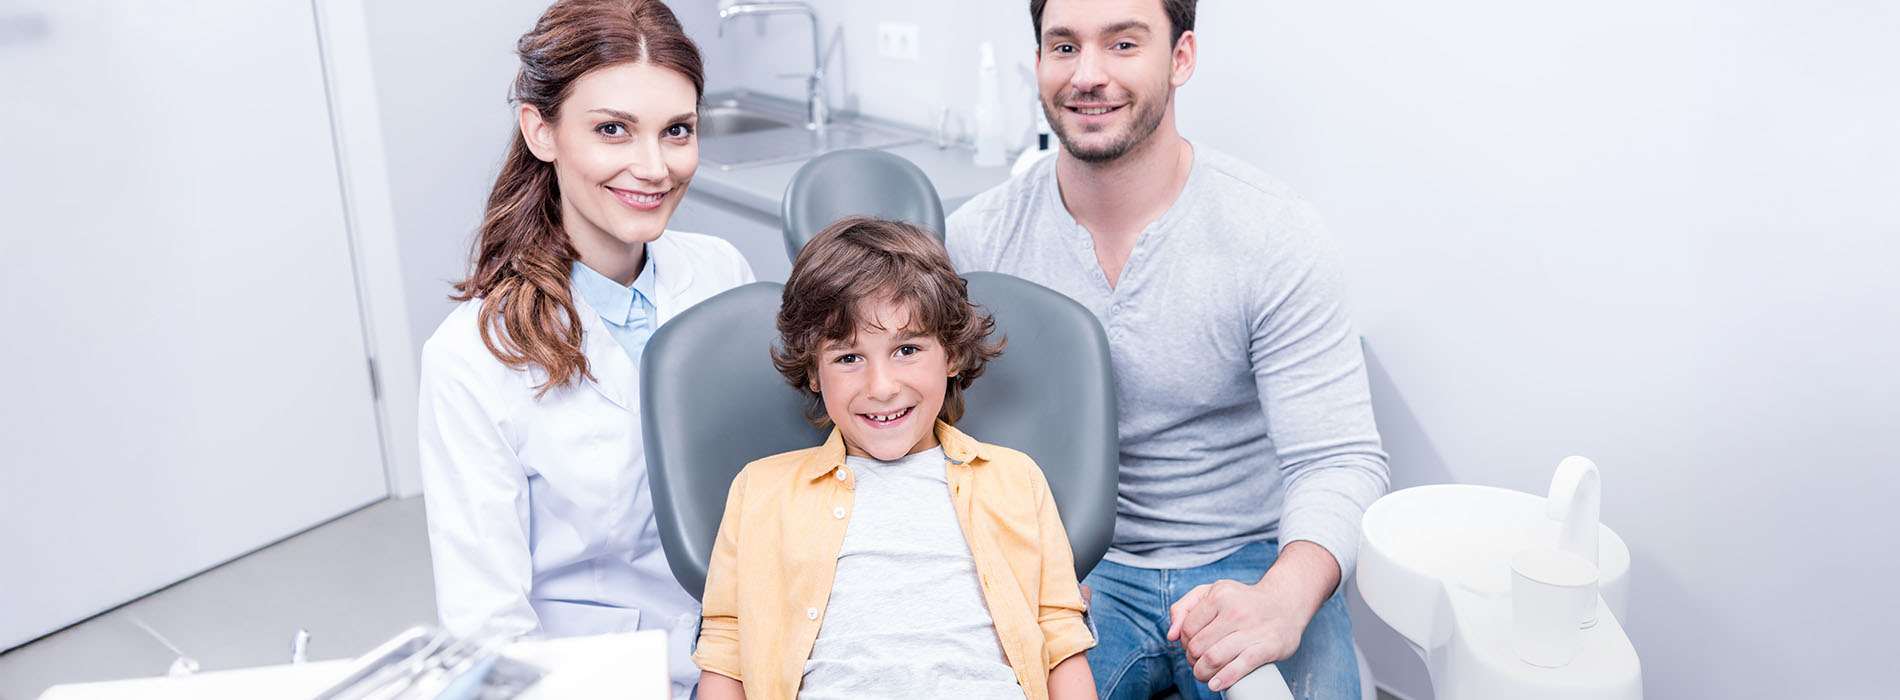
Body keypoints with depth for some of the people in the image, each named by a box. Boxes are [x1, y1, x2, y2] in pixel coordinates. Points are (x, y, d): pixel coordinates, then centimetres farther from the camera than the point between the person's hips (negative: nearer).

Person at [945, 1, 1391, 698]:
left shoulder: (1275, 235, -10)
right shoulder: (976, 241, -4)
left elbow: (1338, 460, -13)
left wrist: (1282, 601, -32)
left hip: (1250, 560, 0)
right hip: (1072, 567, 1)